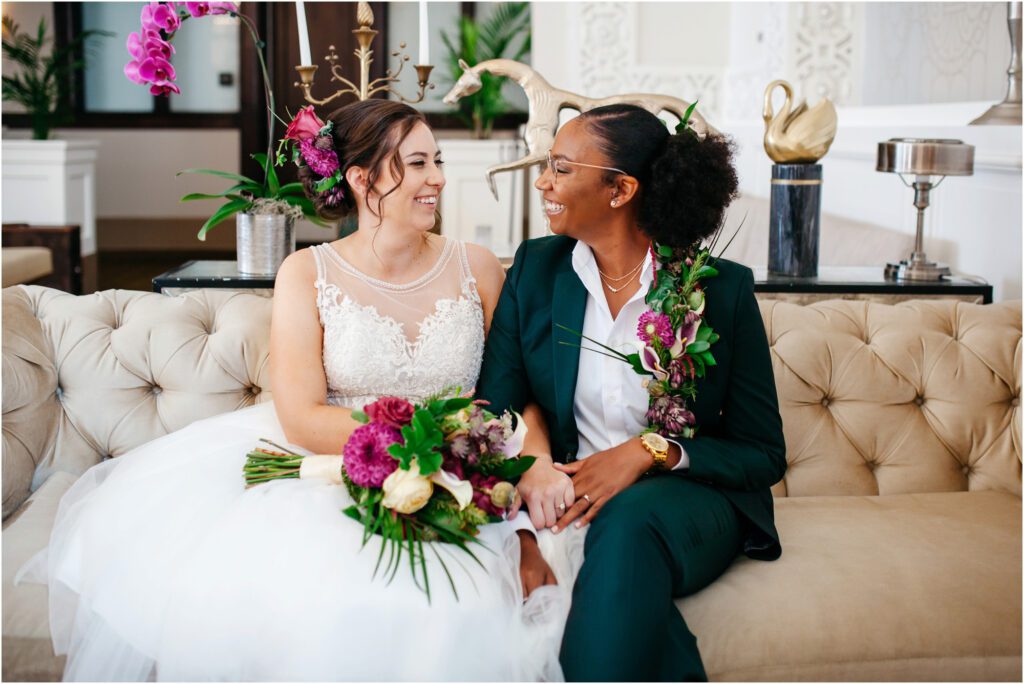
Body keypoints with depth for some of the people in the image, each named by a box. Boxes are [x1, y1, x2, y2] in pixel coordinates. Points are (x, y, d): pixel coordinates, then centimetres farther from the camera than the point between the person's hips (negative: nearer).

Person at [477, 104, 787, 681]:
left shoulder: (723, 289, -3)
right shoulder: (536, 269, 6)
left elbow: (764, 454, -1)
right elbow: (497, 407, -1)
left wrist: (649, 453, -17)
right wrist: (531, 466, -23)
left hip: (687, 497, -1)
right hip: (565, 496, 1)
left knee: (628, 523, -36)